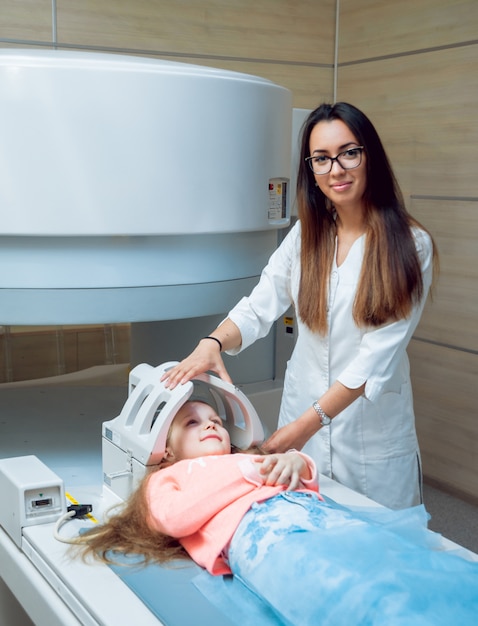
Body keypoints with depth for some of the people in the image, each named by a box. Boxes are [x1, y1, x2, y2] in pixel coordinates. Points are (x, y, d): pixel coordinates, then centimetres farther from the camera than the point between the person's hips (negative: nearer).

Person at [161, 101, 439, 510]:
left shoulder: (410, 246, -12)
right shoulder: (305, 235, 4)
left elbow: (378, 357, -17)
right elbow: (257, 309, -5)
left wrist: (310, 422, -22)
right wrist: (212, 343, -26)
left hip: (374, 433, -3)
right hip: (302, 409, 4)